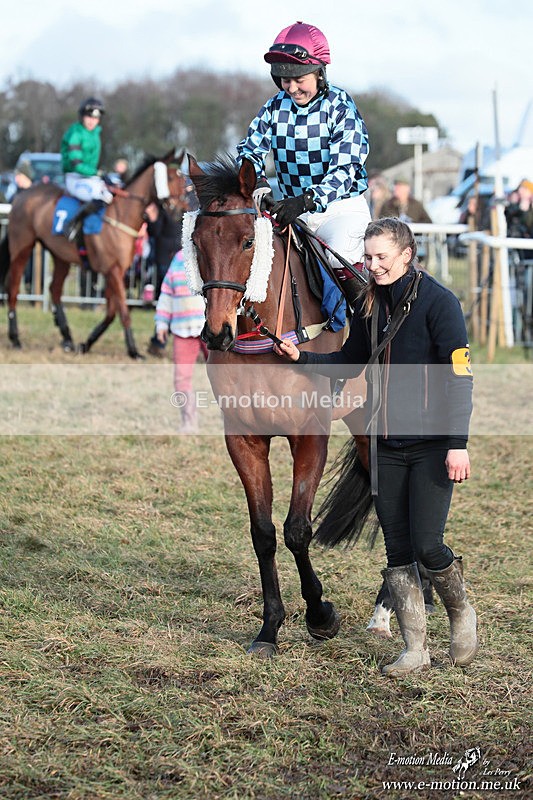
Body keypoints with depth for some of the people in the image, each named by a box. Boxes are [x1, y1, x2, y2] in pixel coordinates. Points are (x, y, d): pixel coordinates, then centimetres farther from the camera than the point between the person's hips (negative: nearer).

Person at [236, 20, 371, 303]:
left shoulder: (341, 108, -13)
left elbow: (344, 169, -22)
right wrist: (257, 182, -23)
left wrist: (306, 200, -39)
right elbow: (249, 149, 2)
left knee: (340, 261, -30)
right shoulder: (276, 107, 2)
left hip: (342, 208, -5)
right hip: (293, 209, 5)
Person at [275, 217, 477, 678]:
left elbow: (458, 375, -13)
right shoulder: (370, 306, 8)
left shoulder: (438, 302, -10)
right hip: (386, 445, 6)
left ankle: (462, 614, 20)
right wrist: (301, 357, 4)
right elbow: (349, 364, 20)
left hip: (431, 445, -6)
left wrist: (458, 443, -18)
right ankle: (416, 648, 13)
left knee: (427, 545, -9)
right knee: (398, 550, 5)